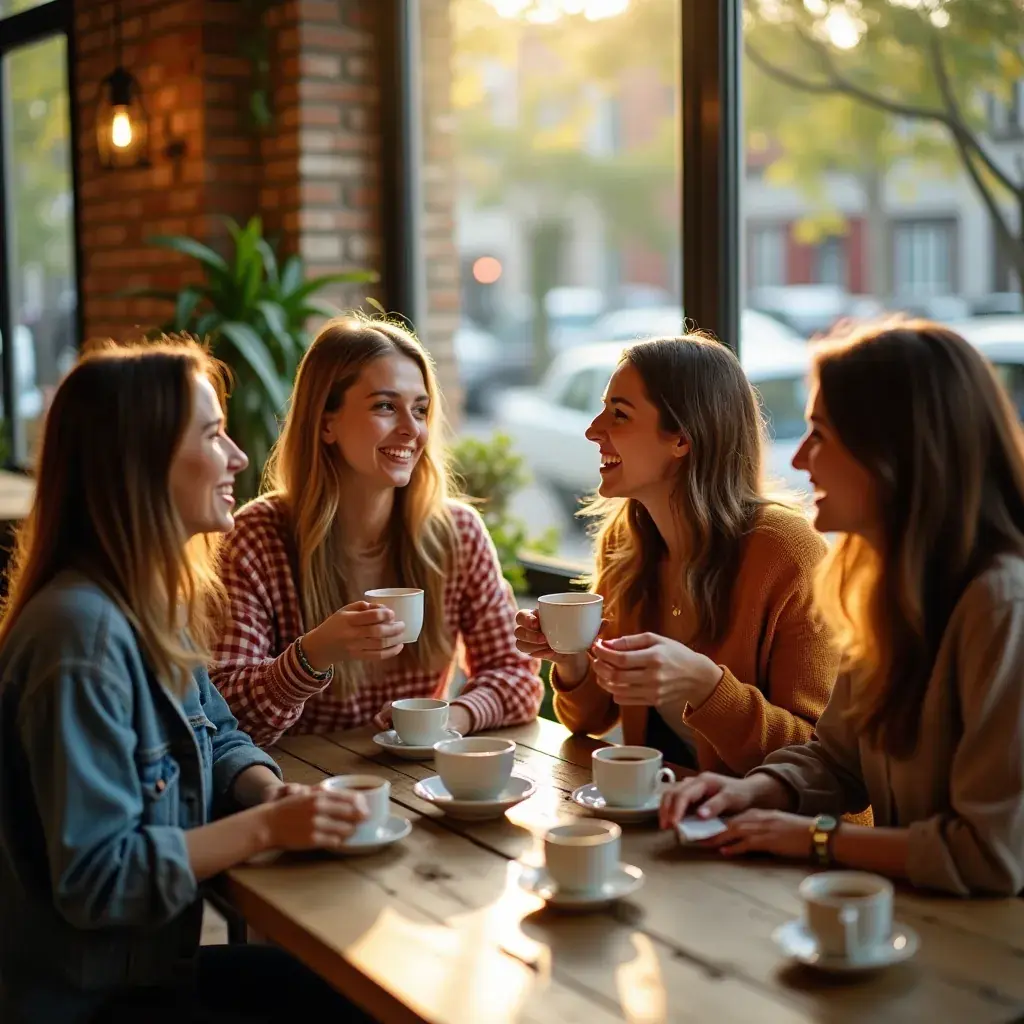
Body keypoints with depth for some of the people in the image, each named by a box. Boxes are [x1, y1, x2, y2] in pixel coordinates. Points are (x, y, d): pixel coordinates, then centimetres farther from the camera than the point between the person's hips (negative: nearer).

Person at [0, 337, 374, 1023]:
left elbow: (217, 735, 13)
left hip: (153, 962, 8)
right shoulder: (83, 634, -27)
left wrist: (270, 790, -8)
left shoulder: (154, 605, 2)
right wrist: (266, 827, -26)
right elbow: (93, 878, -27)